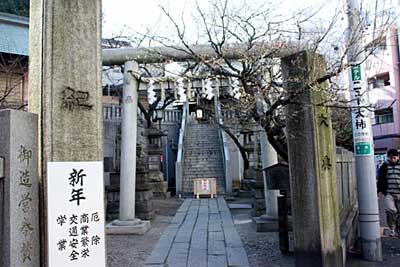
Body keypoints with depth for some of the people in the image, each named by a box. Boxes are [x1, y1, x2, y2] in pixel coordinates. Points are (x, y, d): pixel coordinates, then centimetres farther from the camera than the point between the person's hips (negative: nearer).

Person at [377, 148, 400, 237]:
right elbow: (380, 179, 6)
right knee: (390, 210, -12)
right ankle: (391, 229, 5)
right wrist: (380, 190, 1)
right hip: (388, 193, -1)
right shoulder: (384, 166, 4)